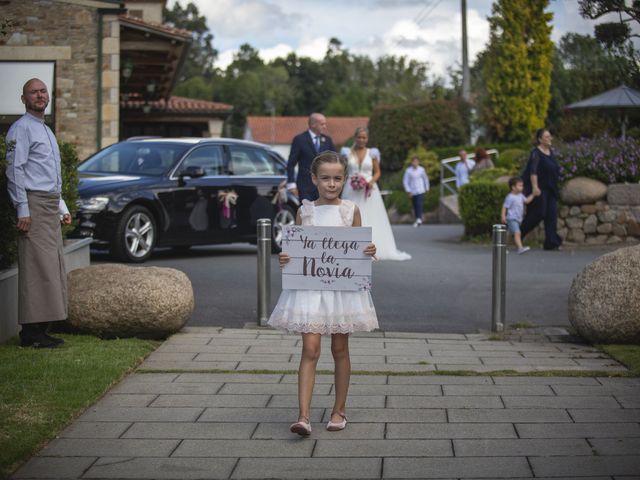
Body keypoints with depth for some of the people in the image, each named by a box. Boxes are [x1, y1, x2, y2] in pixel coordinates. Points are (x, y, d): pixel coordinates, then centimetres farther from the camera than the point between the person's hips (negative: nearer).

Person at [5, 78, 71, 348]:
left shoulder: (47, 131, 23)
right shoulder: (21, 128, -6)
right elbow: (14, 170, -13)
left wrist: (62, 208, 23)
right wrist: (22, 210, -19)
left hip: (51, 207, 10)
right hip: (33, 204, -9)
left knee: (52, 267, 7)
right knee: (36, 266, -12)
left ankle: (40, 329, 10)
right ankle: (31, 332, -13)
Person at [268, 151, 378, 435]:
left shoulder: (351, 211, 3)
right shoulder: (304, 212, 4)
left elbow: (359, 249, 7)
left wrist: (370, 253, -13)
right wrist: (285, 260, -11)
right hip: (309, 285, 0)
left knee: (340, 349, 9)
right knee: (310, 349, -9)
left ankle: (339, 411, 23)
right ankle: (303, 416, -12)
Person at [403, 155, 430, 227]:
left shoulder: (421, 169, -1)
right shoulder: (408, 171, -6)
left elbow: (426, 179, 13)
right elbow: (405, 181, -1)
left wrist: (427, 188, 17)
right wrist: (408, 191, -6)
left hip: (420, 191, -1)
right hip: (413, 191, 1)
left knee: (419, 204, -16)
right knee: (415, 206, 7)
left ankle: (419, 219, -26)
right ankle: (417, 219, 19)